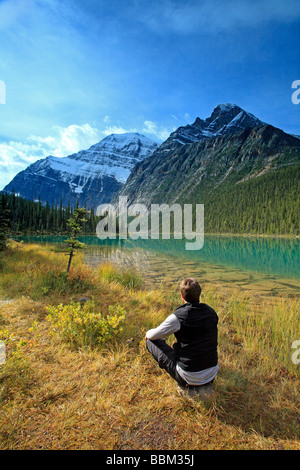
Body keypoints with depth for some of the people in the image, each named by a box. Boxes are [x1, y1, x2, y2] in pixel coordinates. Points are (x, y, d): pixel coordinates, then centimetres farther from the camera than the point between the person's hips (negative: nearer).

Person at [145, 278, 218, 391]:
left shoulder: (178, 316, -20)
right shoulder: (211, 312, -4)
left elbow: (154, 335, -5)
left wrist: (147, 334, 20)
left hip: (190, 379, -6)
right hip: (212, 375, 6)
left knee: (151, 341, 4)